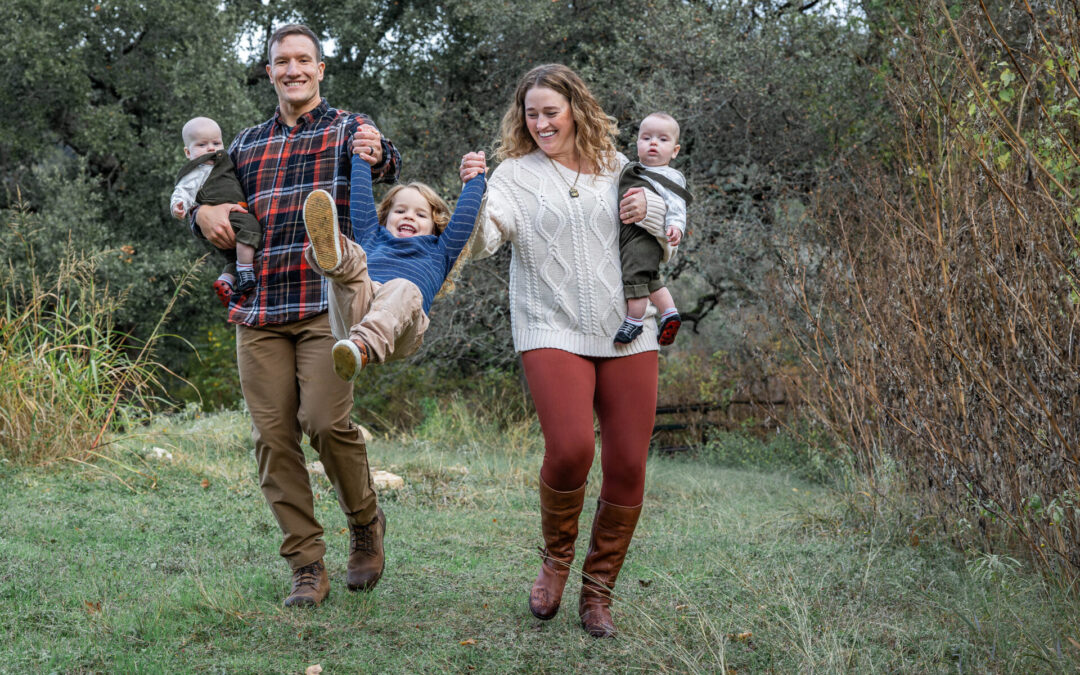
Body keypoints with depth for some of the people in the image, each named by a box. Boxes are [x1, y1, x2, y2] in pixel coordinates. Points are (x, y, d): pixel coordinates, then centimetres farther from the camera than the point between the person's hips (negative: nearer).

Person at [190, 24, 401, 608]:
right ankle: (307, 566, 8)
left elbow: (387, 166, -12)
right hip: (257, 309, 4)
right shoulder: (247, 144, 20)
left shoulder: (350, 128, 9)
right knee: (272, 436, -1)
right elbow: (198, 195, 27)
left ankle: (366, 523, 11)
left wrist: (378, 156, -37)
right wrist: (202, 212, 2)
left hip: (327, 302, -4)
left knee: (326, 422, -17)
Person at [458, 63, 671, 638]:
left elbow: (670, 241, 21)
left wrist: (650, 211, -1)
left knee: (627, 466, 0)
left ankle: (598, 591, 19)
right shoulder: (515, 173, 5)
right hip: (552, 331, -3)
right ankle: (556, 557, 7)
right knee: (569, 448, -23)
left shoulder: (617, 167, 13)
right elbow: (481, 244, -10)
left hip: (627, 332, 3)